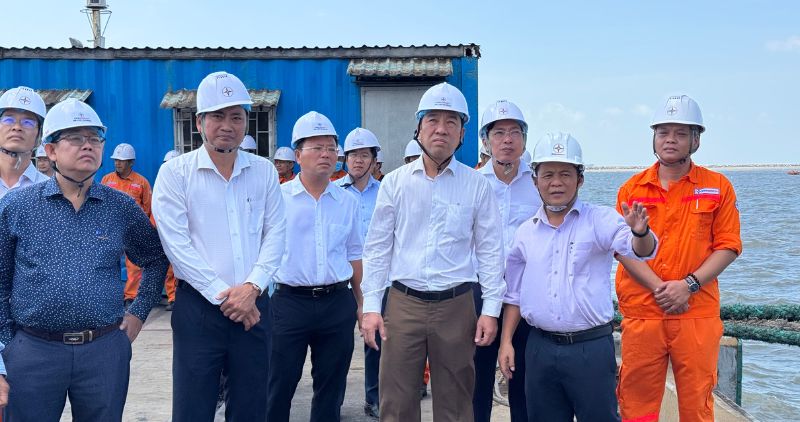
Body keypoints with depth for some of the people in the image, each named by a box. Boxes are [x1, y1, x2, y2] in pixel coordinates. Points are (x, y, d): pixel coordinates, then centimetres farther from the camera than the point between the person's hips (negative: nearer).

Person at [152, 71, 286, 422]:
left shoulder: (264, 172, 7)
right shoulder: (175, 172, -3)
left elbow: (275, 234, 3)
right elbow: (176, 243, -9)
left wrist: (251, 287, -11)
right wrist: (222, 295, -13)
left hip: (254, 306, 3)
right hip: (198, 306, -3)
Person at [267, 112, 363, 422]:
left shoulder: (348, 201, 7)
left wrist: (360, 302, 15)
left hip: (338, 303, 3)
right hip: (290, 301, -3)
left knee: (331, 386, 13)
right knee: (279, 385, 5)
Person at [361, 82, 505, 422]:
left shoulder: (477, 186, 2)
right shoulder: (394, 183, 4)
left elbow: (489, 251, 4)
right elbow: (377, 248, 6)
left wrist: (491, 310, -1)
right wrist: (371, 307, 0)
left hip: (457, 307, 0)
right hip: (403, 304, 1)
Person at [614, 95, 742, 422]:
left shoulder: (718, 187, 4)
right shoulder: (632, 189, 5)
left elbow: (727, 246, 1)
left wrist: (689, 284, -13)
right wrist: (659, 287, -13)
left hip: (698, 313, 0)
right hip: (641, 312, 1)